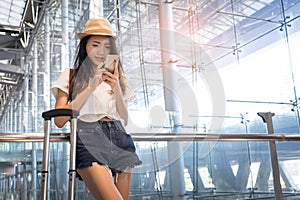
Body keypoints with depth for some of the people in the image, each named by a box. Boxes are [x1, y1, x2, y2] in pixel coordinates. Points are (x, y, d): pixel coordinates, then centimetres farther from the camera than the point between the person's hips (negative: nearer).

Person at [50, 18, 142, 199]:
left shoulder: (116, 78, 20)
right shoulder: (70, 75, 10)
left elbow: (125, 120, 12)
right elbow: (59, 120, -3)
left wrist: (117, 89, -2)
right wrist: (91, 88, -8)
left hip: (120, 141, 5)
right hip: (89, 139, -4)